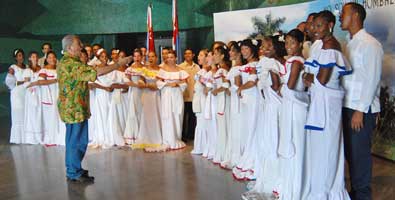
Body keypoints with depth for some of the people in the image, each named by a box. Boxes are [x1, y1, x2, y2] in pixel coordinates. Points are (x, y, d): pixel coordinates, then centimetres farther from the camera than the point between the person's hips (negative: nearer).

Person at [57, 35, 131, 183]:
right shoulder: (72, 64, -20)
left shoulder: (64, 62, 13)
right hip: (75, 108, -11)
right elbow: (96, 72, -26)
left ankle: (72, 170, 28)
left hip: (70, 107, 11)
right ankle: (75, 173, 7)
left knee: (73, 139, 17)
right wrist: (118, 64, -22)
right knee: (78, 140, -2)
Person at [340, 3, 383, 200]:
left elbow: (371, 79, -15)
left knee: (359, 152, 1)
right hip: (347, 106, 8)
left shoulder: (370, 44, -10)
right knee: (349, 151, 14)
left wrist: (360, 110, -17)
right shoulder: (350, 44, 14)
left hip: (362, 109, -8)